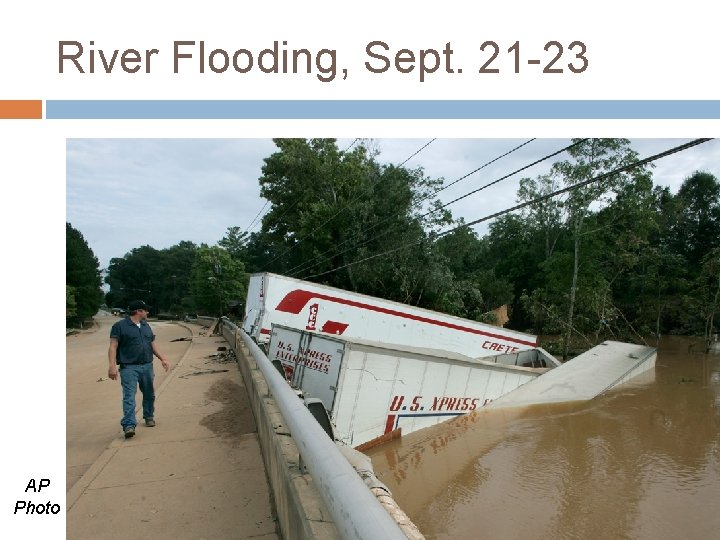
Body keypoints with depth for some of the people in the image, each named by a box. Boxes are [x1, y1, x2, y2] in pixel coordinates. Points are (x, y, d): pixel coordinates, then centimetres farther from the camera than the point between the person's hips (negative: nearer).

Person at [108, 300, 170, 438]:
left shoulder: (146, 326, 16)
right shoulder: (120, 326, -4)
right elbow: (113, 347, -10)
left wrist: (162, 359, 14)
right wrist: (112, 365, -21)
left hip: (147, 366, 6)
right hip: (129, 368, -6)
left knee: (149, 394, 15)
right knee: (129, 396, -12)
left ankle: (149, 417, 33)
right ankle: (129, 425, -12)